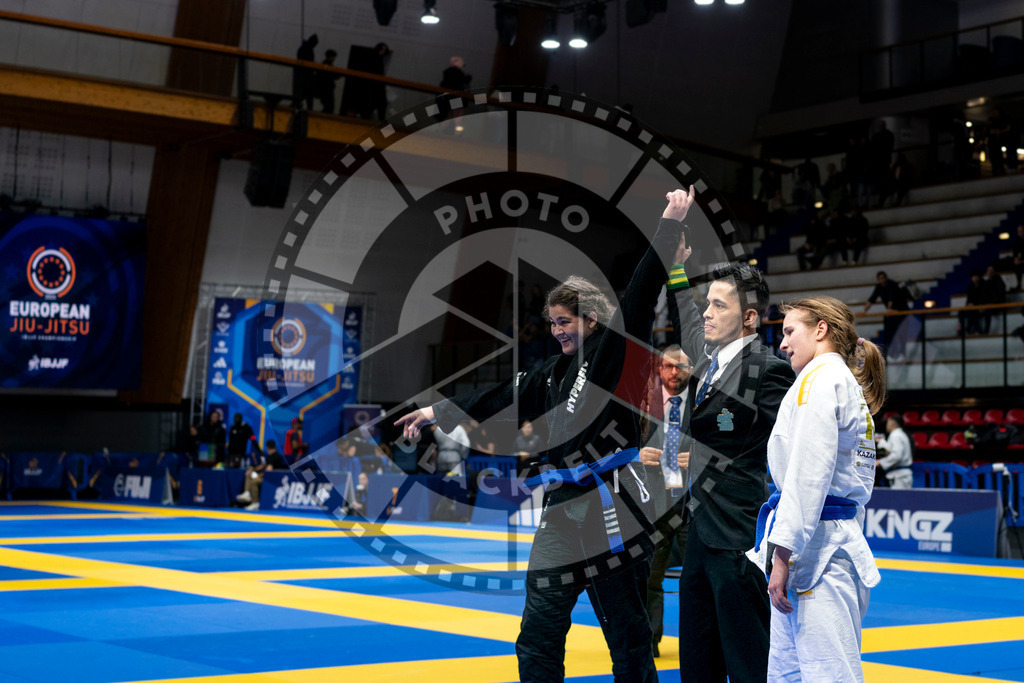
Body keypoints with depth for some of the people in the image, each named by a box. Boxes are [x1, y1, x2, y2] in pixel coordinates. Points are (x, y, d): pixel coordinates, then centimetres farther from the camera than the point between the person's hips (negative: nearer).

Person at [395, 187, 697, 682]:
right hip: (564, 511, 7)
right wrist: (438, 412, 29)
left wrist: (671, 222, -19)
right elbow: (501, 395, 23)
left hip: (613, 510, -7)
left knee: (629, 640, 2)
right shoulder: (554, 374, 17)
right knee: (538, 641, 9)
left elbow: (640, 294, -14)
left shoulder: (615, 354, -4)